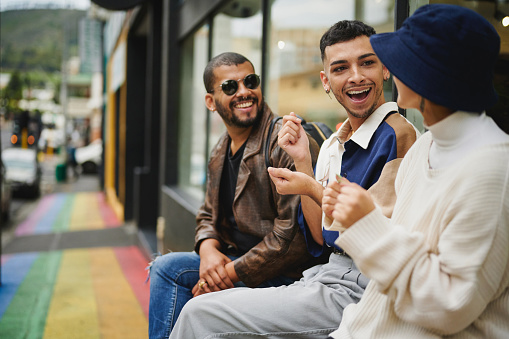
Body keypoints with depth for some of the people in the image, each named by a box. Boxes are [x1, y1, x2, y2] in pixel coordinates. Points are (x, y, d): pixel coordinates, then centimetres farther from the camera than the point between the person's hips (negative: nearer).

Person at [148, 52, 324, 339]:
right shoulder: (222, 151, 11)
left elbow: (294, 235, -22)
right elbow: (209, 216, 18)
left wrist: (231, 272, -18)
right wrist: (208, 248, -7)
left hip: (286, 273, -8)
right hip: (238, 259, 8)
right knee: (166, 267, -8)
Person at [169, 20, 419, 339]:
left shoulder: (399, 133, -12)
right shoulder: (332, 144, 12)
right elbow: (321, 239, 7)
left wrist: (312, 189, -14)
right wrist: (303, 161, 0)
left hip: (357, 291, -7)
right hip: (325, 275, 7)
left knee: (200, 313, -10)